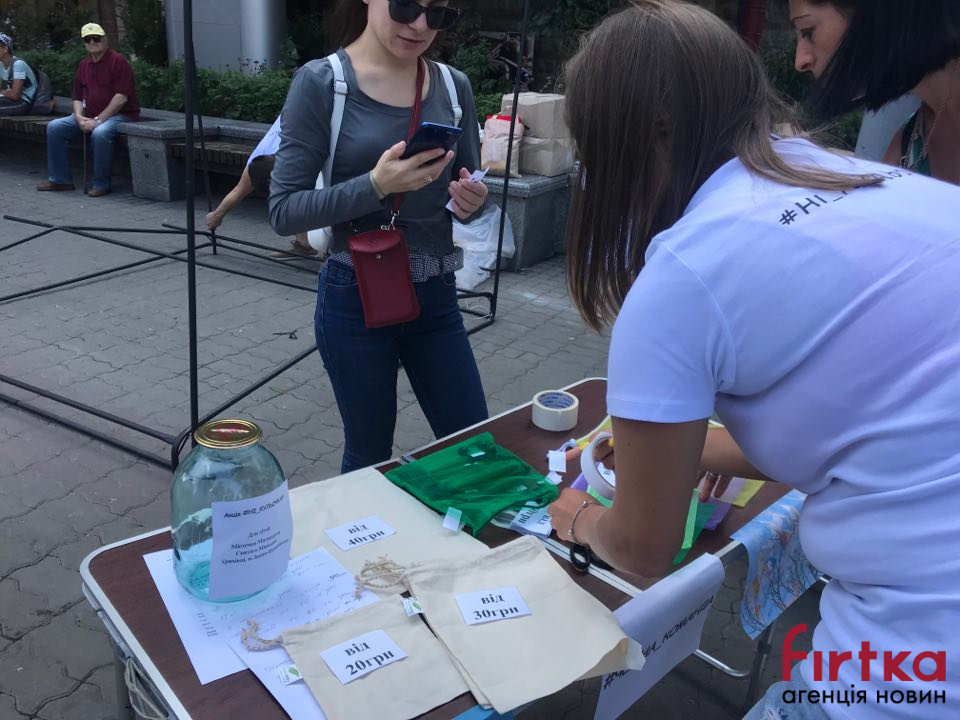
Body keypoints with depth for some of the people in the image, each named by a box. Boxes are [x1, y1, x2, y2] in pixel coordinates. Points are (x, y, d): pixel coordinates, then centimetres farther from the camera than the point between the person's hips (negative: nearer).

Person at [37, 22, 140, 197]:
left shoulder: (118, 61, -9)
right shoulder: (84, 65, 13)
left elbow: (122, 96, -18)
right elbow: (77, 97, 16)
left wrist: (98, 120, -20)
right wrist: (79, 117, -6)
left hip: (120, 115, -8)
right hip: (89, 115, 8)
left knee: (100, 133, -38)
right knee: (55, 127, -3)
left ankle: (101, 184, -23)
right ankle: (60, 179, 3)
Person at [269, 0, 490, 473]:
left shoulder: (453, 86, 2)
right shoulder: (321, 83, -9)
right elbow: (284, 211, -13)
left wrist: (473, 201, -12)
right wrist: (376, 185, -27)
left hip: (436, 297, 4)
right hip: (356, 300, -4)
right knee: (368, 457, 11)